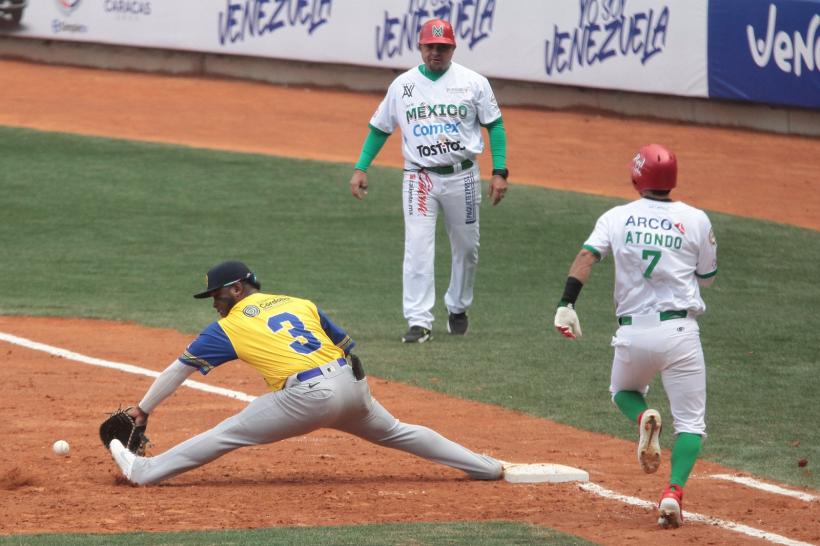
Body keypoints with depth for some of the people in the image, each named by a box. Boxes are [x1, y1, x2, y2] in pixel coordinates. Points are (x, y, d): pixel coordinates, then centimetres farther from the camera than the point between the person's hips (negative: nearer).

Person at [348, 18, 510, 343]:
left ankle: (458, 309, 31)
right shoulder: (402, 85, 4)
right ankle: (419, 321, -13)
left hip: (462, 176, 0)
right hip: (419, 179, 0)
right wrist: (361, 168, 2)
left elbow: (494, 125, 2)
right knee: (417, 248, -11)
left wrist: (499, 172, -6)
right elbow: (379, 128, 11)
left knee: (466, 248, 10)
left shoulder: (473, 83, -1)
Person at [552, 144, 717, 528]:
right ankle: (673, 493, -16)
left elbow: (586, 257, -10)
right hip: (680, 332, -1)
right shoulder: (695, 220, 2)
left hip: (632, 334, 1)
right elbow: (707, 276, 12)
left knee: (623, 392, 30)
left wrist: (566, 304, -16)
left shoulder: (617, 218, 4)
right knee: (690, 422, 6)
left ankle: (643, 418, -4)